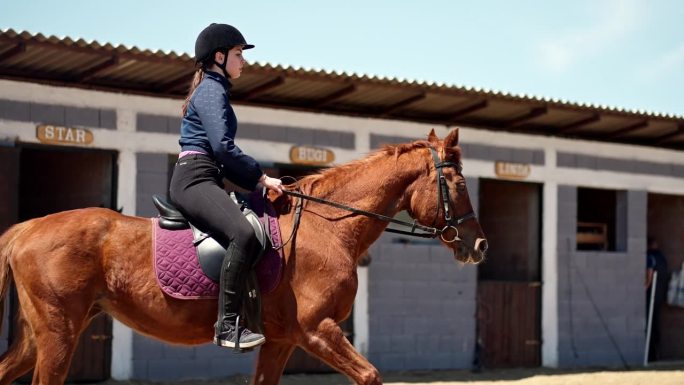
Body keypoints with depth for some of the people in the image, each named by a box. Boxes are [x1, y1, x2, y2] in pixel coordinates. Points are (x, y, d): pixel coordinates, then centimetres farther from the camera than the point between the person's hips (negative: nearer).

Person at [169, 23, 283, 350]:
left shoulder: (214, 90, 26)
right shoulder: (211, 90, -5)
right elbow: (222, 147, -18)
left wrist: (255, 181, 18)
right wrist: (261, 177, -11)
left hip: (204, 181, 11)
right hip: (194, 179, -11)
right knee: (243, 234, -33)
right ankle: (227, 326, -35)